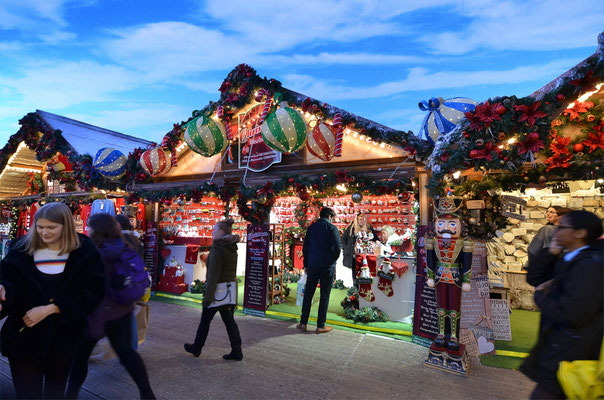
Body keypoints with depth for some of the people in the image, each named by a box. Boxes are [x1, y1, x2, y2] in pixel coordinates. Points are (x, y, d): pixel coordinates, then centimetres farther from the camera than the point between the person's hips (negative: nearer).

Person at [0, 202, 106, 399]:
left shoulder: (85, 252, -10)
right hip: (24, 336, 0)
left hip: (64, 337, 0)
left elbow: (92, 292, -14)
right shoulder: (21, 251, -4)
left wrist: (49, 309, -20)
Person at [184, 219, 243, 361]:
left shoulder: (217, 248, -16)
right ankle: (236, 351, 11)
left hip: (218, 289, -7)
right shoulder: (232, 248, 9)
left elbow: (213, 274, -21)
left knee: (205, 319, 12)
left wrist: (208, 295, -20)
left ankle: (196, 348, 30)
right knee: (229, 321, 10)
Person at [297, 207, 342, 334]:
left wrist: (306, 265, 15)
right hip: (327, 266, -4)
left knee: (308, 294, 12)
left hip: (312, 265, 4)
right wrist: (332, 261, 4)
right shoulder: (332, 228, -6)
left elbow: (305, 248, 8)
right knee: (324, 296, 6)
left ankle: (303, 323, 18)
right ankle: (320, 326, 12)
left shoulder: (311, 227, 8)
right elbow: (337, 247, -13)